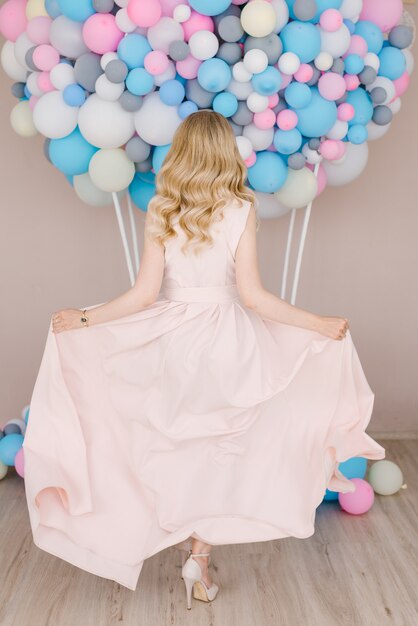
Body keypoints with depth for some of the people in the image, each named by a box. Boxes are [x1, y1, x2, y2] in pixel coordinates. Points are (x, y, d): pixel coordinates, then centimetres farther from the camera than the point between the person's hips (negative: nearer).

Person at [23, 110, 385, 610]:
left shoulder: (160, 211, -2)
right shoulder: (242, 209, -7)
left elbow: (145, 294, -7)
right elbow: (252, 294, -11)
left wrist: (83, 318, 3)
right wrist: (318, 324, -3)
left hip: (173, 338, 2)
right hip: (226, 339, -2)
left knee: (182, 444, 18)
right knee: (216, 448, 11)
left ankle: (195, 551, 33)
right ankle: (199, 558, 16)